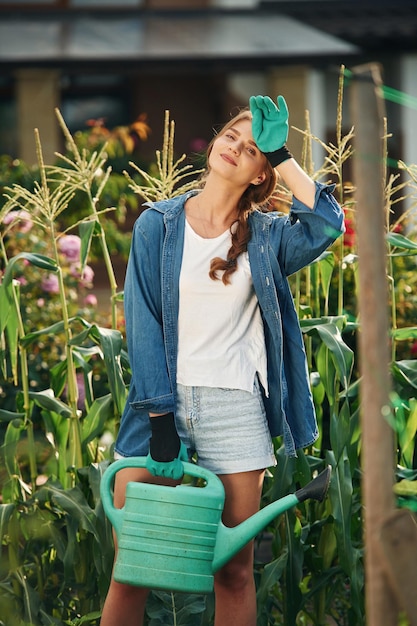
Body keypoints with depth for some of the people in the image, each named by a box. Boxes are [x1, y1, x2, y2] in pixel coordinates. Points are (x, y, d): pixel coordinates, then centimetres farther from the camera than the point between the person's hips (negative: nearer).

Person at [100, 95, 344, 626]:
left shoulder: (265, 235, 8)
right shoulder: (159, 224, 6)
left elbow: (325, 224, -14)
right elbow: (143, 324, -1)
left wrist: (280, 155, -6)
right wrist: (160, 422, -11)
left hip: (235, 408, 1)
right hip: (162, 399, -1)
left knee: (235, 570, 2)